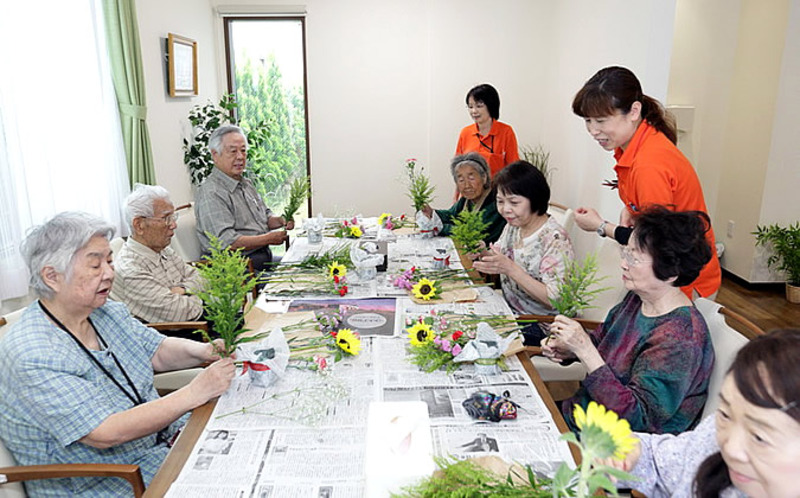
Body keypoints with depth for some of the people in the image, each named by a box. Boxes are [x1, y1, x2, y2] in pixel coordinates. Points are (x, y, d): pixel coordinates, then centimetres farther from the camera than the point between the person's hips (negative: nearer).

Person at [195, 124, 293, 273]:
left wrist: (280, 220, 4)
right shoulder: (211, 193, -14)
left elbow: (265, 217, 28)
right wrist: (269, 238, -18)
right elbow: (227, 242, -22)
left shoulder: (246, 184, 18)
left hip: (264, 257, 9)